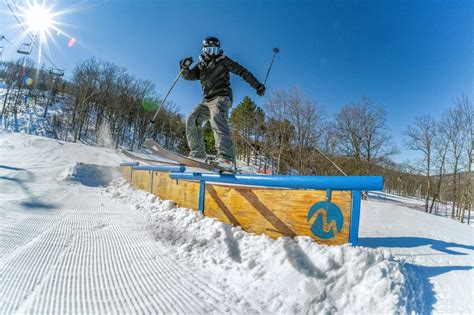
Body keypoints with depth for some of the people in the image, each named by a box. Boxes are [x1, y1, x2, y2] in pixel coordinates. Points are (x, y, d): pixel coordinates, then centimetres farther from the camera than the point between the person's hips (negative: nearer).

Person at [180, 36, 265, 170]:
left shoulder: (223, 61, 10)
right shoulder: (201, 65, 22)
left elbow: (242, 71, 7)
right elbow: (189, 76, 10)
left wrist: (257, 85, 2)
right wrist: (185, 67, -13)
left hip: (221, 97, -6)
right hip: (207, 100, 6)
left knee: (217, 118, -33)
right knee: (192, 119, -11)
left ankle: (226, 157, -47)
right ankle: (198, 154, -9)